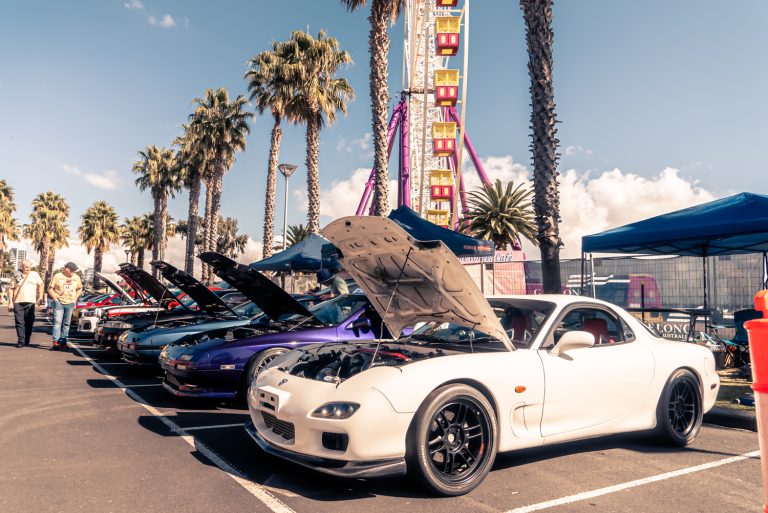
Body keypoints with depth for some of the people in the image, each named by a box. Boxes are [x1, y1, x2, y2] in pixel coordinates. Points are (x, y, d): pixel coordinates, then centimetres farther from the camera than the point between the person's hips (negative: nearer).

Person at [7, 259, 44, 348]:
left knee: (29, 323, 2)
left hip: (30, 302, 0)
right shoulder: (17, 275, 7)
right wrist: (10, 302, 2)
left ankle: (27, 341, 12)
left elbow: (40, 285, 18)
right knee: (19, 323, -2)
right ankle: (20, 341, 0)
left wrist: (40, 296, 11)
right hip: (18, 302, 0)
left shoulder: (35, 274, 8)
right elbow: (11, 289, 8)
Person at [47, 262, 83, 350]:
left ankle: (63, 342, 11)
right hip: (59, 303, -3)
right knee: (57, 322, -10)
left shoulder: (76, 278, 10)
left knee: (66, 323, 6)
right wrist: (55, 298, -6)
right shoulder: (57, 276, 0)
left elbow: (79, 289, 21)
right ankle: (55, 342, -15)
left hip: (70, 304, 3)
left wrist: (75, 299, 10)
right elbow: (50, 288, 2)